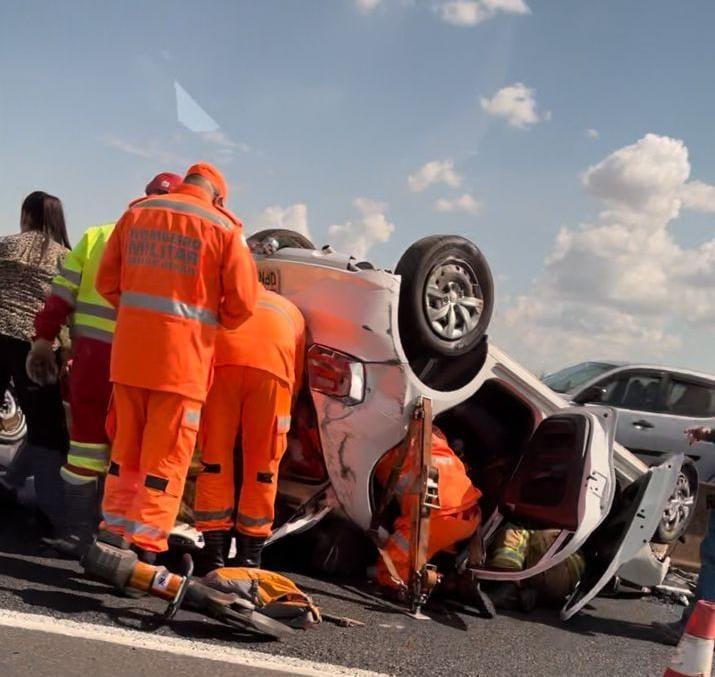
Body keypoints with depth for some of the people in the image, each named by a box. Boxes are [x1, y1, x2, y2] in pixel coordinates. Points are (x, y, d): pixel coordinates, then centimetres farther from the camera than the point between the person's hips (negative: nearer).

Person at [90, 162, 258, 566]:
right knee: (166, 458, 2)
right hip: (183, 356, -4)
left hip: (130, 350, 5)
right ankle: (144, 547, 2)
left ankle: (114, 533, 19)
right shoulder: (223, 228, -3)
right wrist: (215, 325, 12)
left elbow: (107, 281, 11)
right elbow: (242, 301, -6)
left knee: (126, 448, 17)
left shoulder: (136, 213, 11)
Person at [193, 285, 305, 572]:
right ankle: (250, 556, 16)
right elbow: (296, 377, 29)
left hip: (220, 360, 0)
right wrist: (283, 418, 40)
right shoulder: (291, 312, 38)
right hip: (272, 366, 0)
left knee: (215, 459, 11)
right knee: (263, 464, 10)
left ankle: (214, 552, 15)